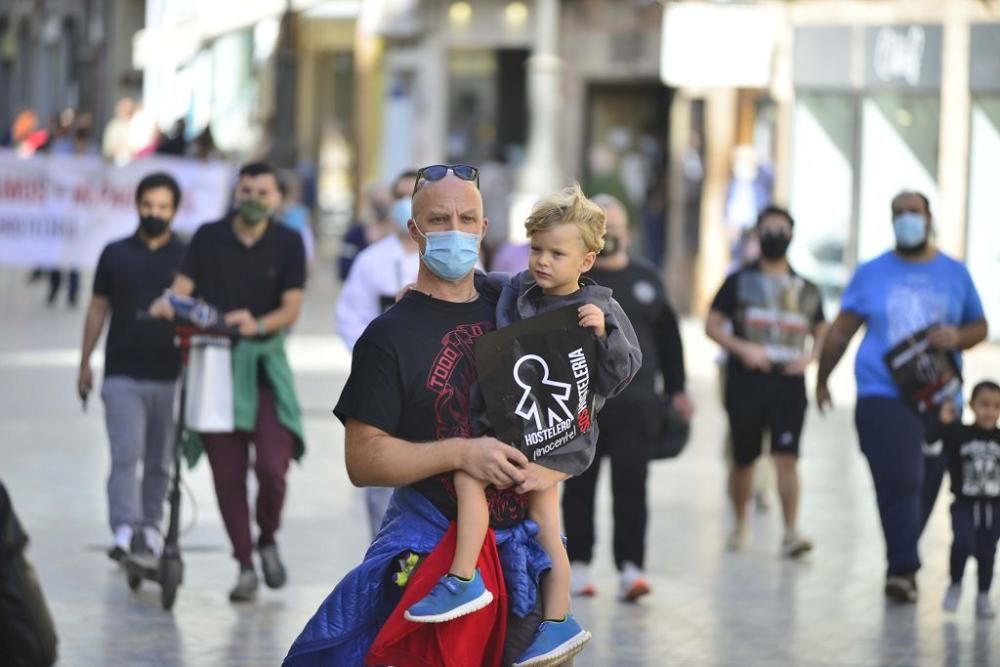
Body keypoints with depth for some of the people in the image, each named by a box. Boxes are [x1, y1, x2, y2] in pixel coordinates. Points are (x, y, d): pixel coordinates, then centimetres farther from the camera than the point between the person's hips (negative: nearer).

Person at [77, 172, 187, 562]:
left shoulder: (186, 257, 3)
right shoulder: (116, 254, 7)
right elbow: (98, 309, 12)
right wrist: (84, 364, 10)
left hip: (169, 374, 1)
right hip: (122, 373, -1)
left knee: (159, 460, 8)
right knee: (126, 455, -12)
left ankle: (150, 526, 20)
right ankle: (124, 530, -17)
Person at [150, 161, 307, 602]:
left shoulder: (287, 243, 2)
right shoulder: (209, 238, 4)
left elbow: (291, 308, -4)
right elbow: (182, 287, -5)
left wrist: (259, 325, -24)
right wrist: (168, 304, -29)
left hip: (264, 361, -1)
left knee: (272, 466, -14)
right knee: (227, 473, 1)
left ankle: (268, 539, 14)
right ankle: (245, 566, 11)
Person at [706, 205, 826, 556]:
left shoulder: (806, 289, 13)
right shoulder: (739, 281, 6)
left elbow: (821, 332, 19)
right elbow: (712, 325, 3)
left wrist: (810, 356, -2)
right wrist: (742, 348, -13)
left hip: (789, 383, 1)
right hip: (746, 381, 0)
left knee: (786, 458, -13)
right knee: (743, 460, 8)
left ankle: (791, 531, -17)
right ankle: (740, 525, 27)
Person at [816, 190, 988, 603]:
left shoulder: (955, 274, 9)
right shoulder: (872, 274, 5)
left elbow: (979, 327, 15)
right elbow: (841, 331, 11)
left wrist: (958, 337, -8)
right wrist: (822, 379, 13)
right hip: (882, 396, -2)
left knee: (923, 488, 5)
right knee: (901, 482, -16)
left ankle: (900, 567, 20)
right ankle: (904, 568, -17)